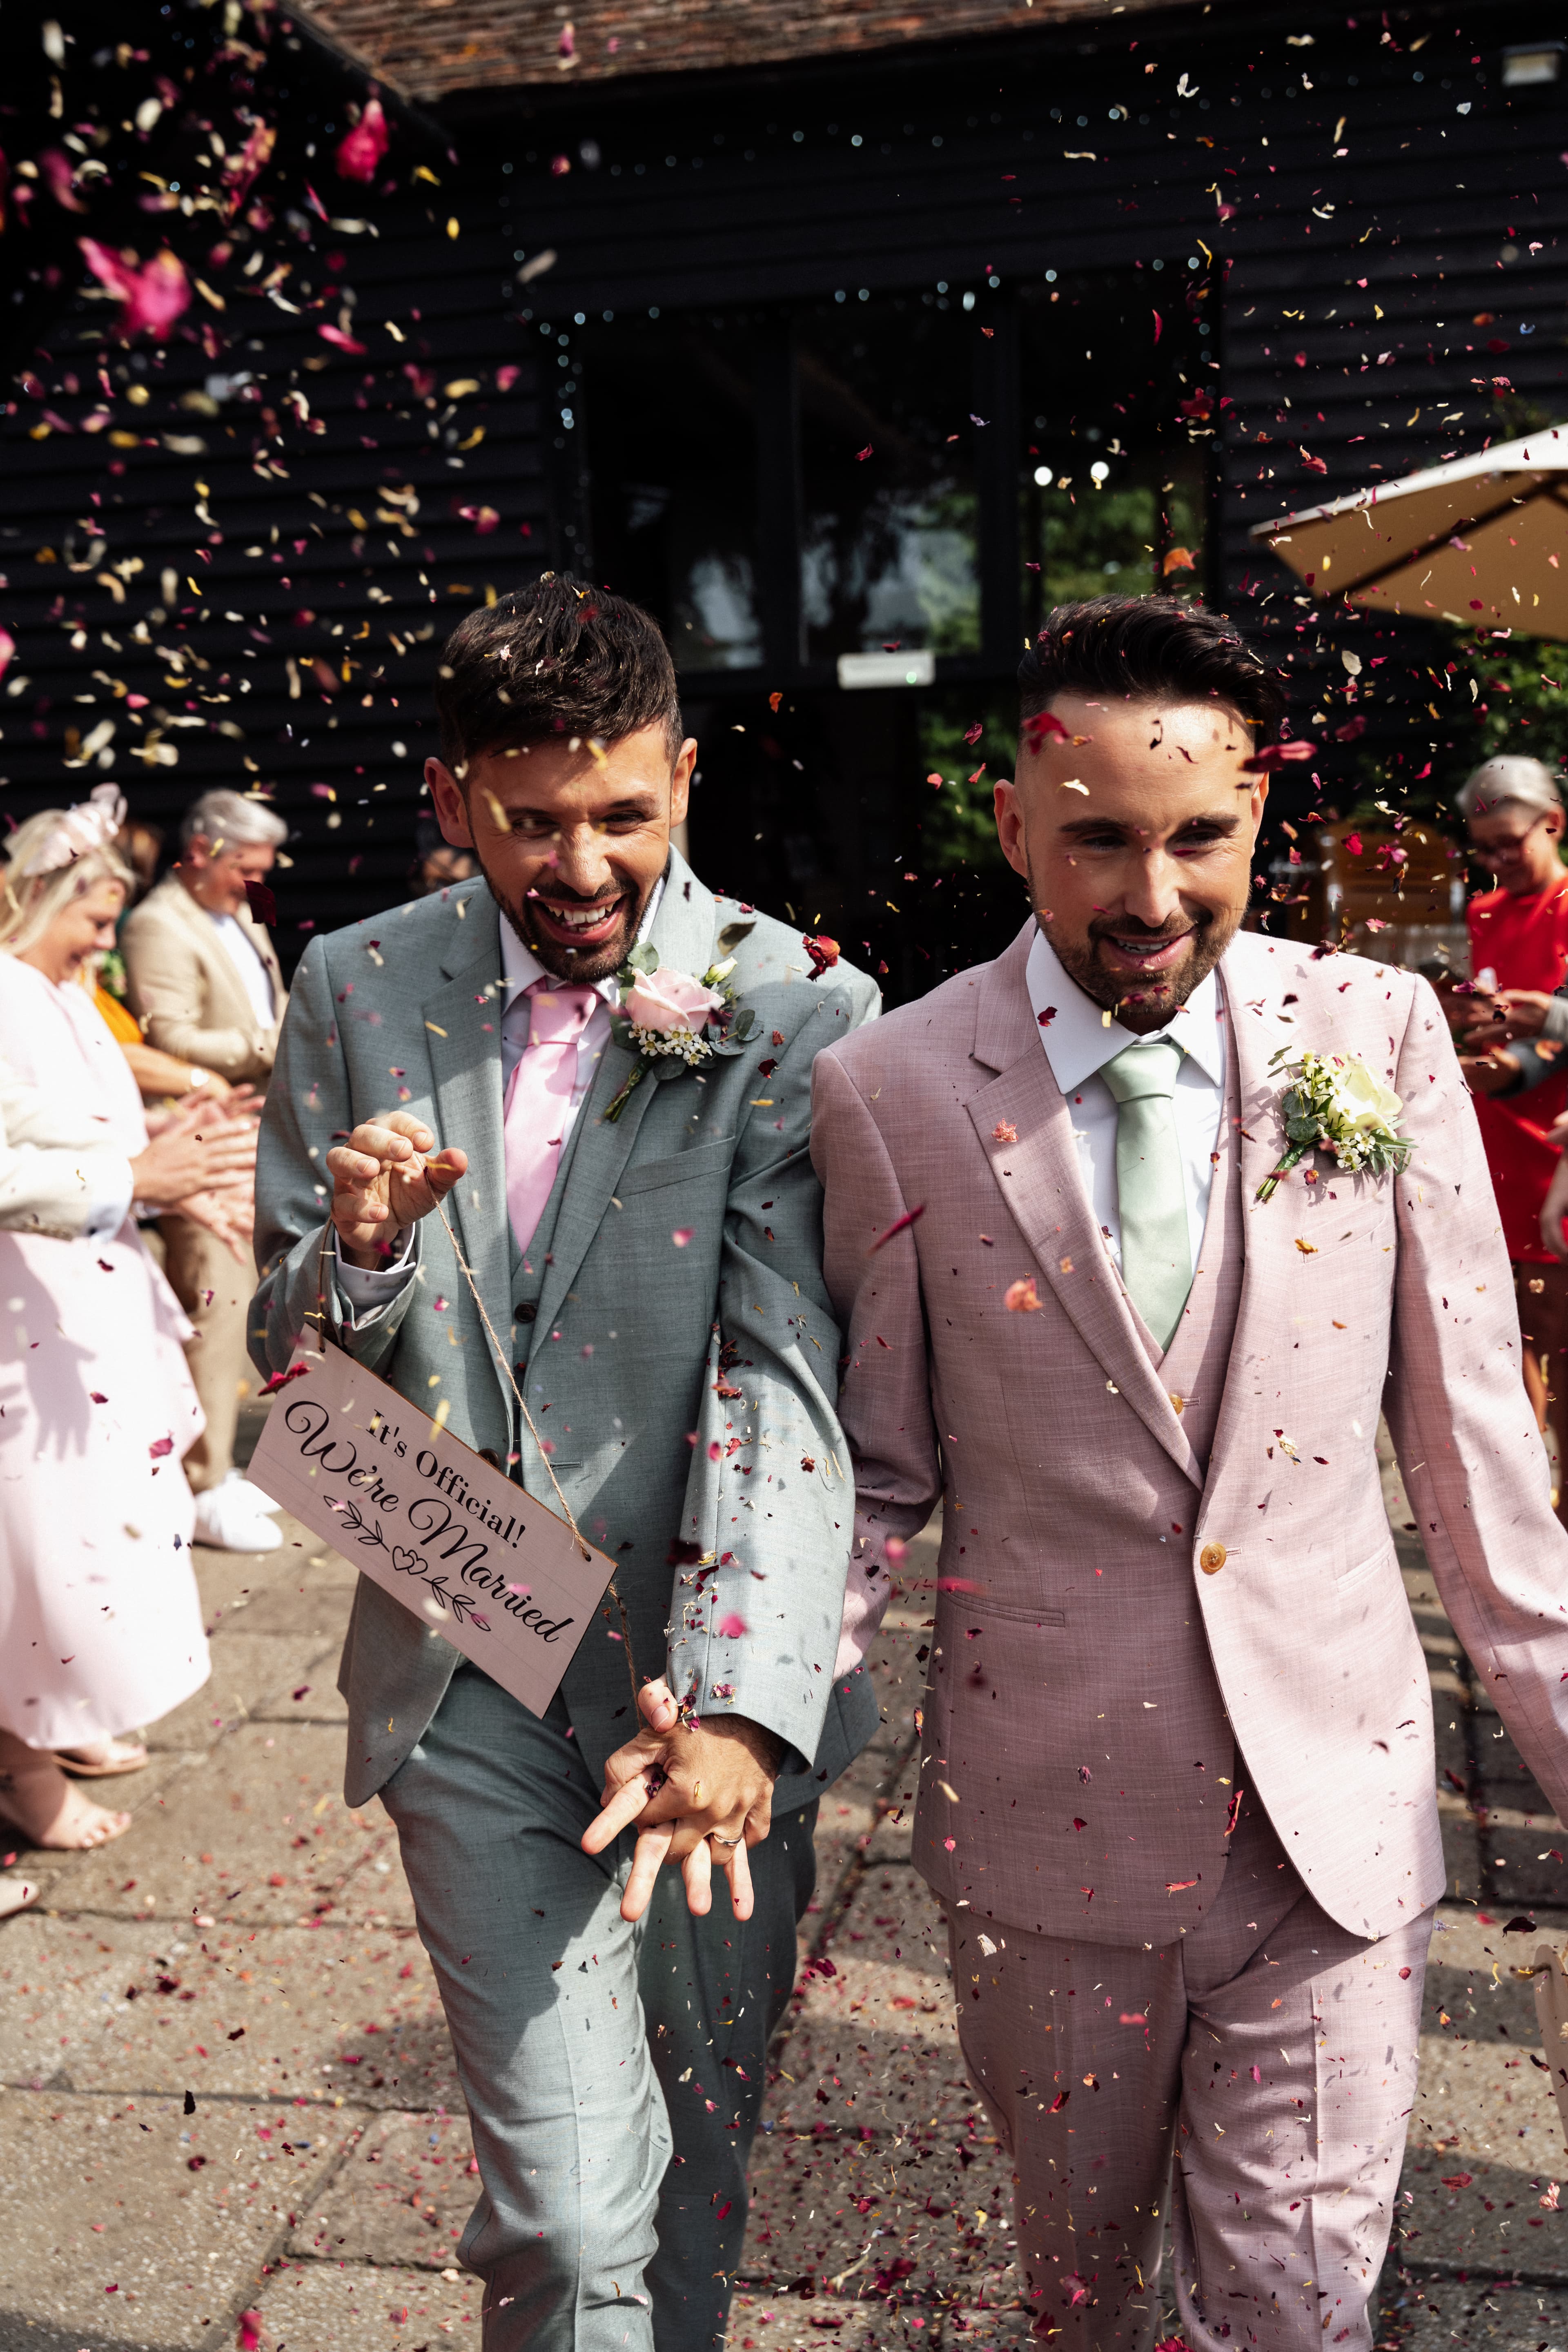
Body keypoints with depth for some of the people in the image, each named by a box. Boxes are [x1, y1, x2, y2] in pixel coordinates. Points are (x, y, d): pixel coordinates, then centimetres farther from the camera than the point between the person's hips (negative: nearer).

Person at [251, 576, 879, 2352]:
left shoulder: (797, 1009, -10)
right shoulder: (357, 991, 0)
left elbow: (792, 1383, -16)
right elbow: (290, 1347, 6)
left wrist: (742, 1701, -29)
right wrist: (359, 1252, -17)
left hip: (717, 1678, 0)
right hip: (470, 1680, 1)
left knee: (700, 2154, 20)